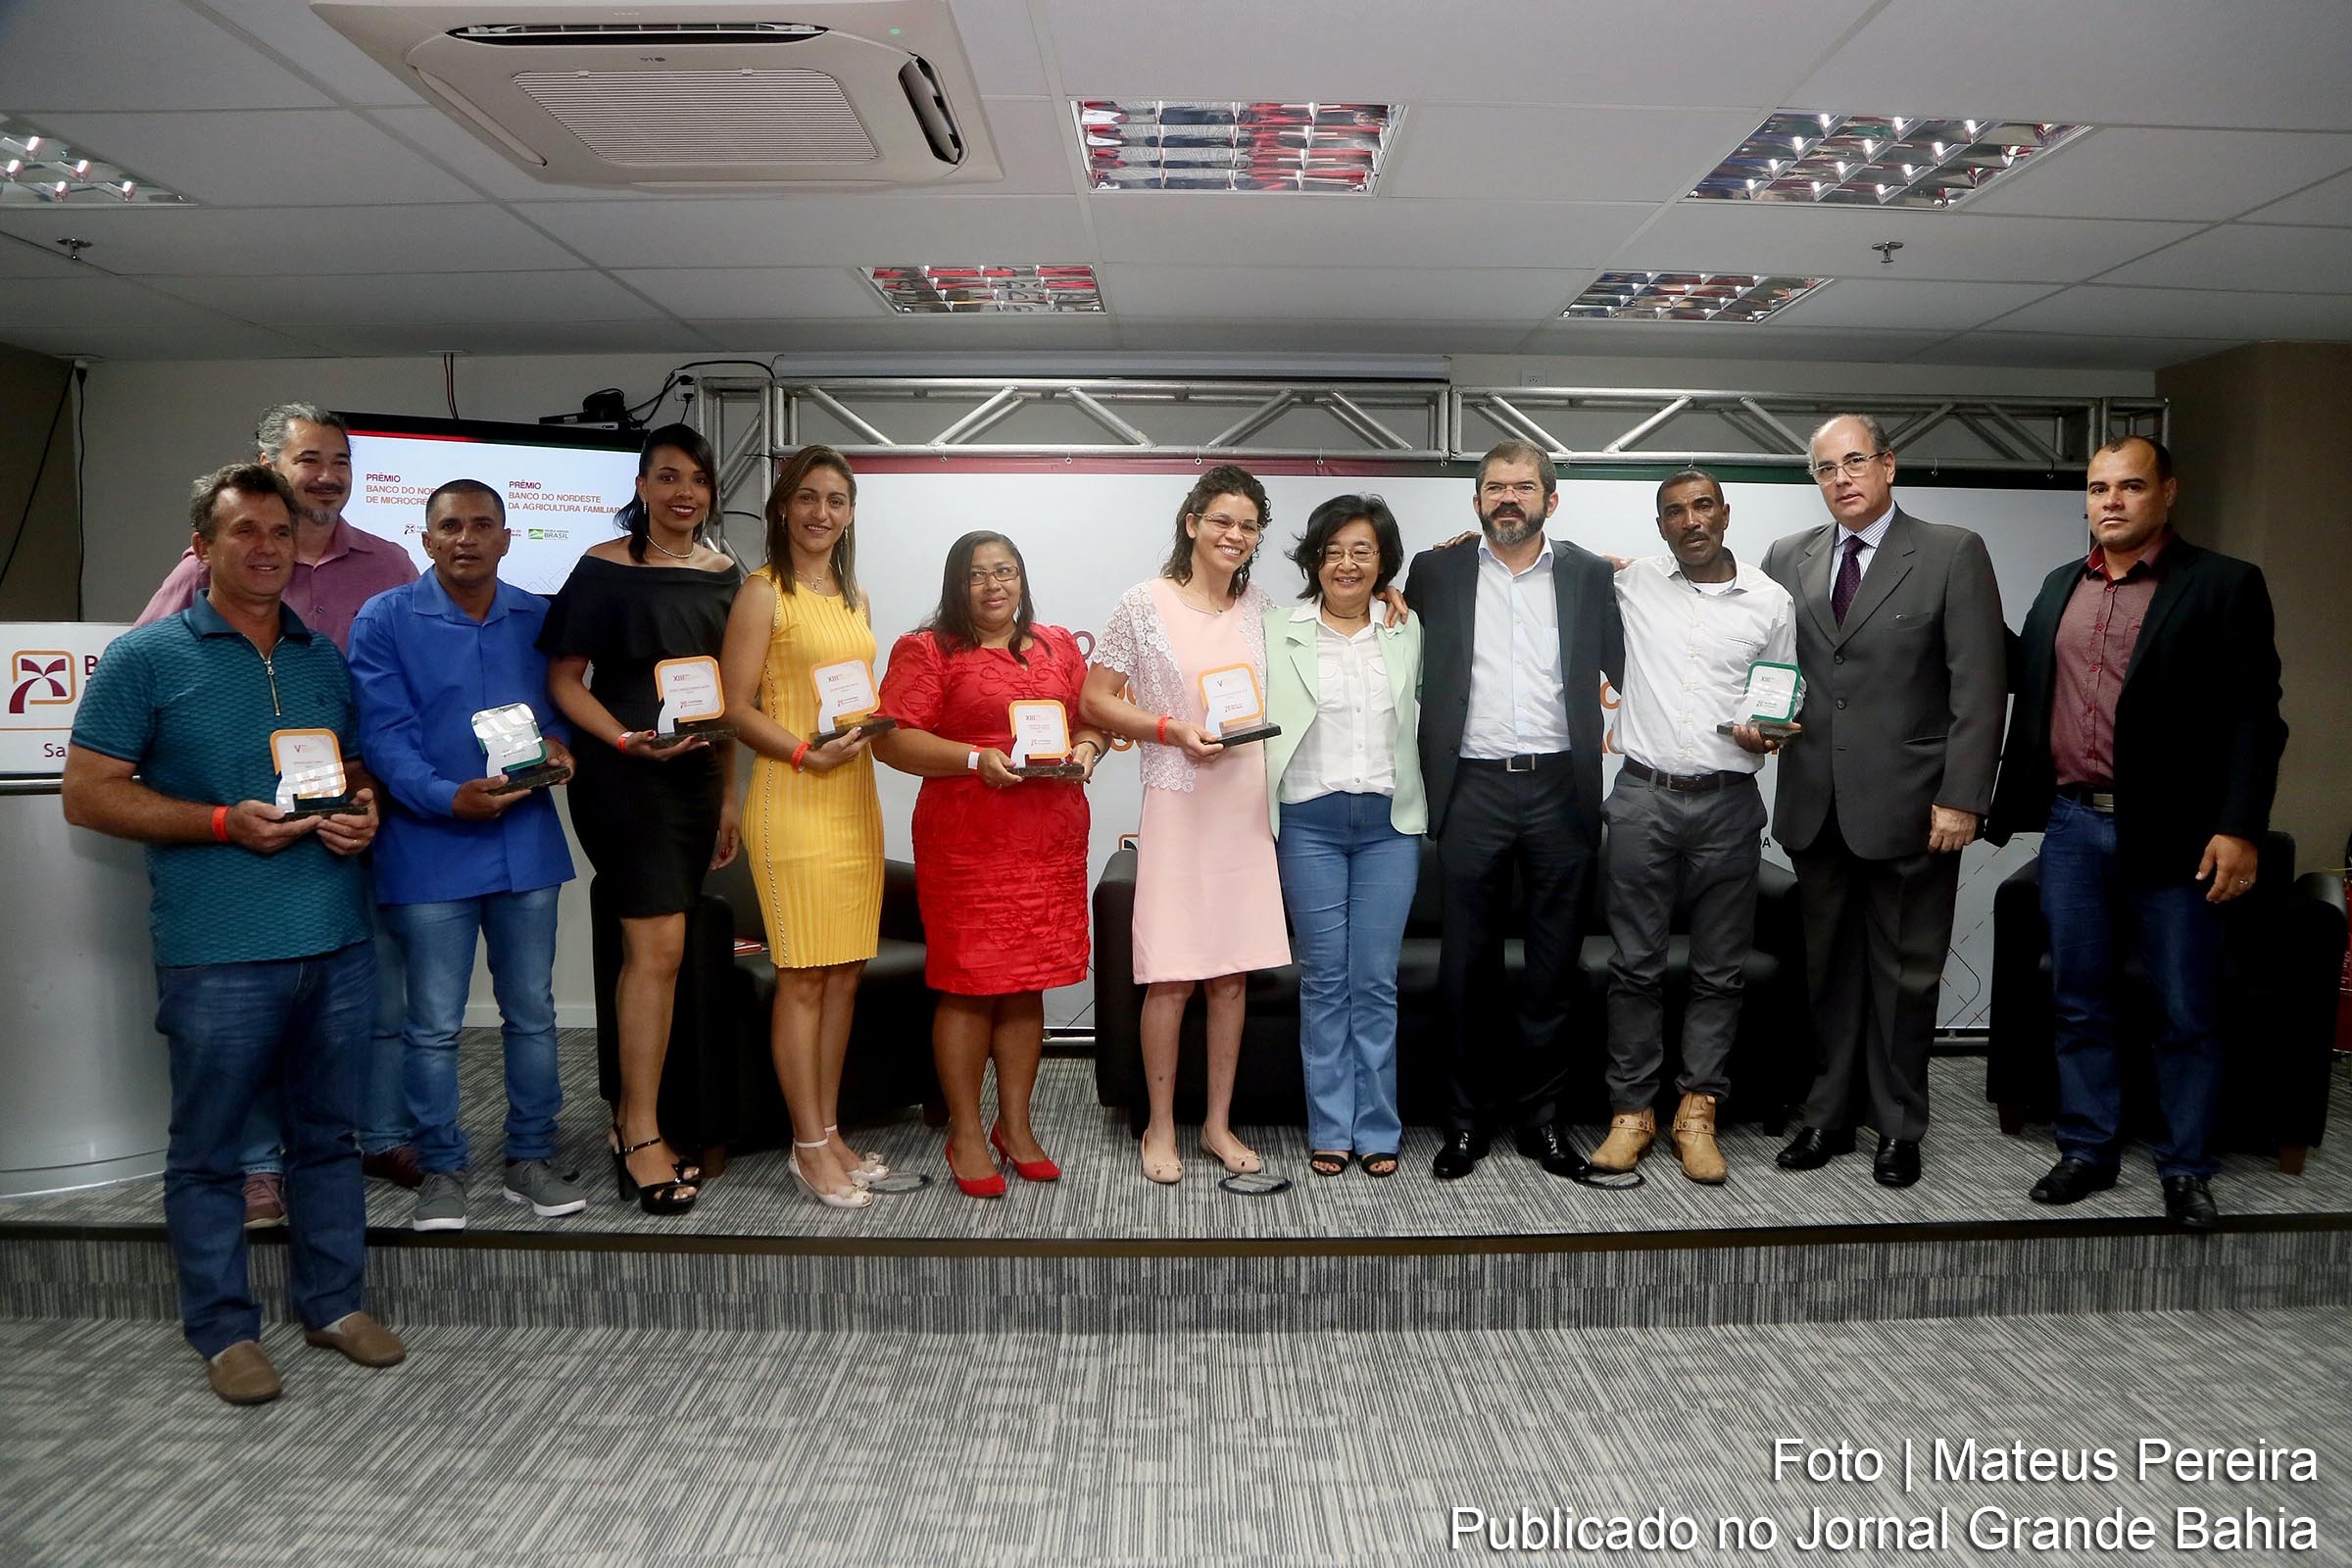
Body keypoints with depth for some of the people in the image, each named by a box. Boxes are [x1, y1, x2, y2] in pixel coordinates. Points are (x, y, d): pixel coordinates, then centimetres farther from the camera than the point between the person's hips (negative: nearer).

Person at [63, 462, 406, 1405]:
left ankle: (332, 1302, 27)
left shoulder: (324, 659, 12)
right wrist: (224, 822, -16)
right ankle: (223, 1330, 21)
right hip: (218, 950, -4)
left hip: (337, 940, 4)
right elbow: (89, 793, -5)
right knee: (208, 1148, 7)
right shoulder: (148, 658, -2)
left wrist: (364, 813, -1)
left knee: (327, 1133, 14)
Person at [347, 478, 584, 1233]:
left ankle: (531, 1159, 25)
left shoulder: (538, 619, 7)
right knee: (434, 1025, 5)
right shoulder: (384, 620, -3)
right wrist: (447, 797, -25)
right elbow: (383, 732, -11)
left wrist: (556, 743, -11)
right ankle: (441, 1170, 21)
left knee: (532, 1012, 11)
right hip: (431, 846, -3)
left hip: (526, 842, 3)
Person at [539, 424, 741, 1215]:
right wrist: (628, 741, -20)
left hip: (695, 772, 5)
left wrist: (727, 796, 13)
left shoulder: (723, 573, 11)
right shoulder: (605, 569, -4)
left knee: (649, 947, 11)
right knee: (661, 944, -10)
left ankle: (630, 1113, 23)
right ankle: (641, 1138, -1)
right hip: (622, 772, -5)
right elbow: (564, 678, -5)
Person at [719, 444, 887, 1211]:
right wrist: (807, 754, -20)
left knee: (844, 973, 9)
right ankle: (809, 1146, 8)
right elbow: (738, 709, -9)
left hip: (856, 796, 7)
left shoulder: (855, 599, 17)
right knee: (804, 976, -3)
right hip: (792, 799, -7)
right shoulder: (763, 593, -4)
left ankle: (828, 1131, 20)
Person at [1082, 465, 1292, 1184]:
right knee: (1171, 975, -2)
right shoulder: (1145, 603, -2)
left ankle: (1218, 1123, 21)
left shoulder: (1257, 605, 11)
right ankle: (1161, 1127, 14)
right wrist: (1173, 730, -13)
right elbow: (1096, 701, -2)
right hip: (1178, 804, -4)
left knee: (1231, 970, 8)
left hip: (1245, 804, 4)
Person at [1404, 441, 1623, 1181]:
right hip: (1473, 789, 0)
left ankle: (1539, 1117, 21)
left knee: (1554, 965, 8)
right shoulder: (1437, 572, 7)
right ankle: (1467, 1119, 18)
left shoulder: (1588, 574, 8)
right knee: (1467, 965, 6)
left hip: (1561, 788, 1)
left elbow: (1625, 666, 8)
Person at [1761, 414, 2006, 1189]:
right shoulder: (1787, 558, 9)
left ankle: (1899, 1126, 22)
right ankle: (1828, 1114, 26)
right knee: (1827, 969, 13)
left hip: (1909, 805, -3)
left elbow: (1979, 686, -7)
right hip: (1816, 804, 4)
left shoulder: (1953, 553, -3)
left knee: (1904, 972, 8)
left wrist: (1962, 798, -12)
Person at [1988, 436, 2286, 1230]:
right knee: (2079, 1004, 11)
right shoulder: (2059, 587, 12)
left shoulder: (2224, 585, -3)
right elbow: (2028, 699, 15)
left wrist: (2239, 829, -14)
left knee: (2187, 1013, 6)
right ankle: (2088, 1150, 24)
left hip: (2173, 832, -4)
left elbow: (2253, 717, -7)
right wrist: (2012, 805, 8)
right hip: (2073, 826, 4)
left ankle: (2186, 1170, 20)